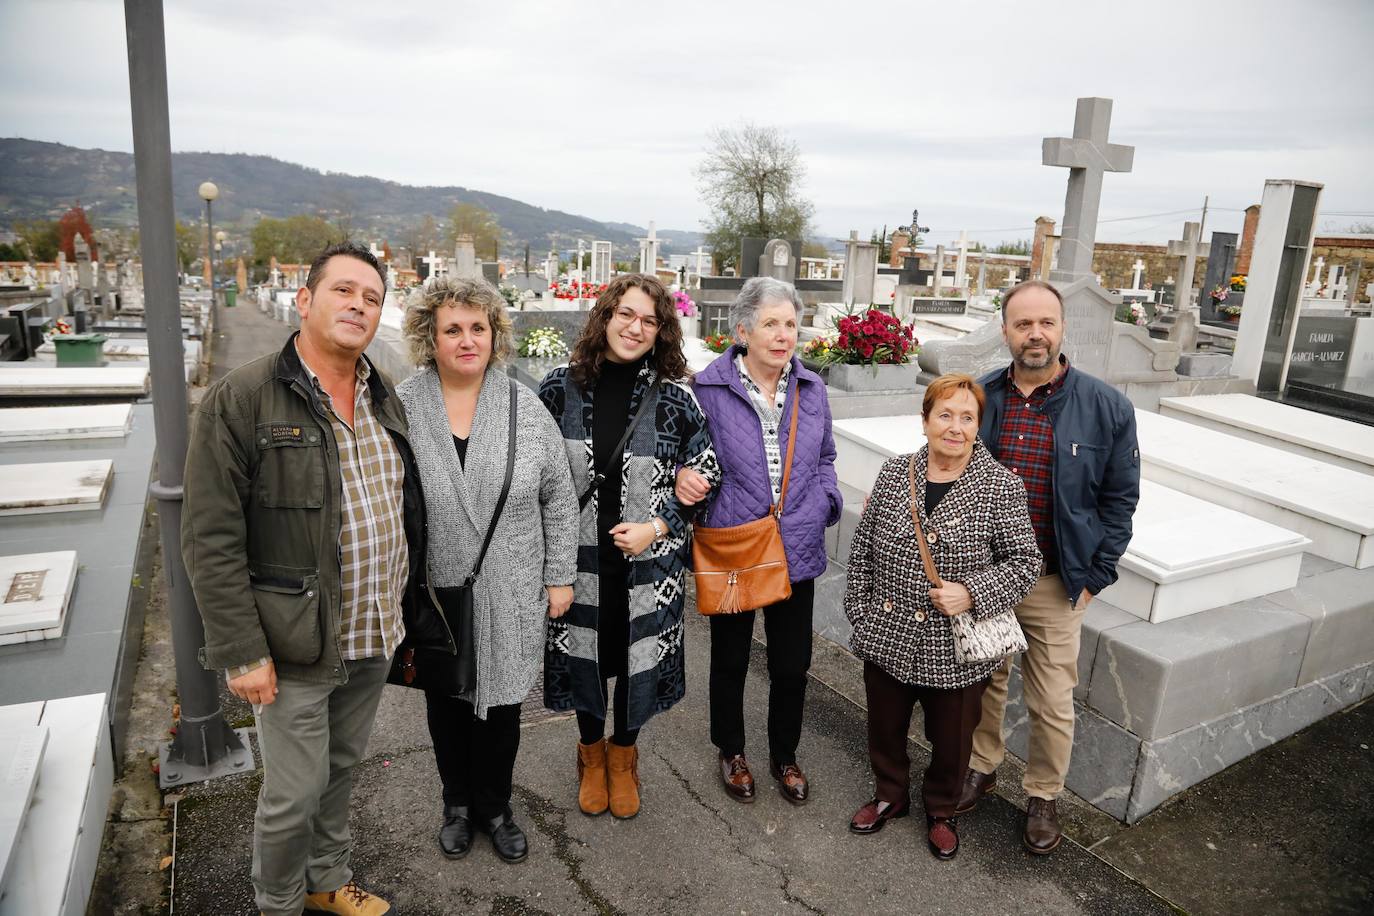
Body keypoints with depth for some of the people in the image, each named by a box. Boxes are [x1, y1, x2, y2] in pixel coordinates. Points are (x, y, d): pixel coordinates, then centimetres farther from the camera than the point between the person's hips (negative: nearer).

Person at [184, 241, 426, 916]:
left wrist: (406, 605, 12)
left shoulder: (384, 398, 6)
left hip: (374, 637, 6)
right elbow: (211, 541, -15)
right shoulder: (240, 400, -14)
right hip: (294, 646, -6)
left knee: (341, 770, 22)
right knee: (295, 794, 7)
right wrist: (242, 652, -16)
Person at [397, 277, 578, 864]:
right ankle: (457, 803, 41)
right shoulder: (402, 409, -7)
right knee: (447, 703, 17)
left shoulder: (526, 408, -4)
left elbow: (559, 498, 1)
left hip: (510, 595, 0)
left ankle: (494, 807, 36)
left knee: (501, 704, 12)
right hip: (435, 591, 0)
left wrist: (560, 575, 0)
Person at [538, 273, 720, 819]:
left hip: (649, 564, 0)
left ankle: (622, 754, 41)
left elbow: (706, 475, -2)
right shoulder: (561, 388, -5)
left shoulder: (673, 397, -7)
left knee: (638, 657, 13)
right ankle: (591, 753, 43)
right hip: (580, 559, 1)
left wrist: (655, 528, -13)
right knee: (585, 655, 15)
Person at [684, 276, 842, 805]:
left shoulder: (810, 389, 3)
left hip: (796, 552, 3)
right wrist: (682, 477, -22)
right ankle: (731, 751, 42)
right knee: (730, 660, 17)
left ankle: (785, 755, 40)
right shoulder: (709, 387, -12)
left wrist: (826, 503, 0)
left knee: (793, 665, 14)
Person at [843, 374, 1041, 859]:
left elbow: (1025, 562, -8)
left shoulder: (1001, 486, -12)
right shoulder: (894, 473, -3)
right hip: (888, 639, 3)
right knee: (885, 728, 21)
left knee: (951, 740, 17)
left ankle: (941, 810, 46)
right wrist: (859, 614, 2)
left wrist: (971, 593, -21)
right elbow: (862, 550, 3)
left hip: (956, 650, -2)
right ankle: (891, 795, 49)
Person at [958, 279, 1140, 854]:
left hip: (1055, 585, -2)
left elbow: (1120, 499, -2)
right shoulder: (979, 399, -2)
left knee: (1052, 704, 10)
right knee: (984, 683, 18)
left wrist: (1092, 579, -5)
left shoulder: (1106, 408, -8)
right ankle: (982, 767, 40)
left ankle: (1043, 796, 32)